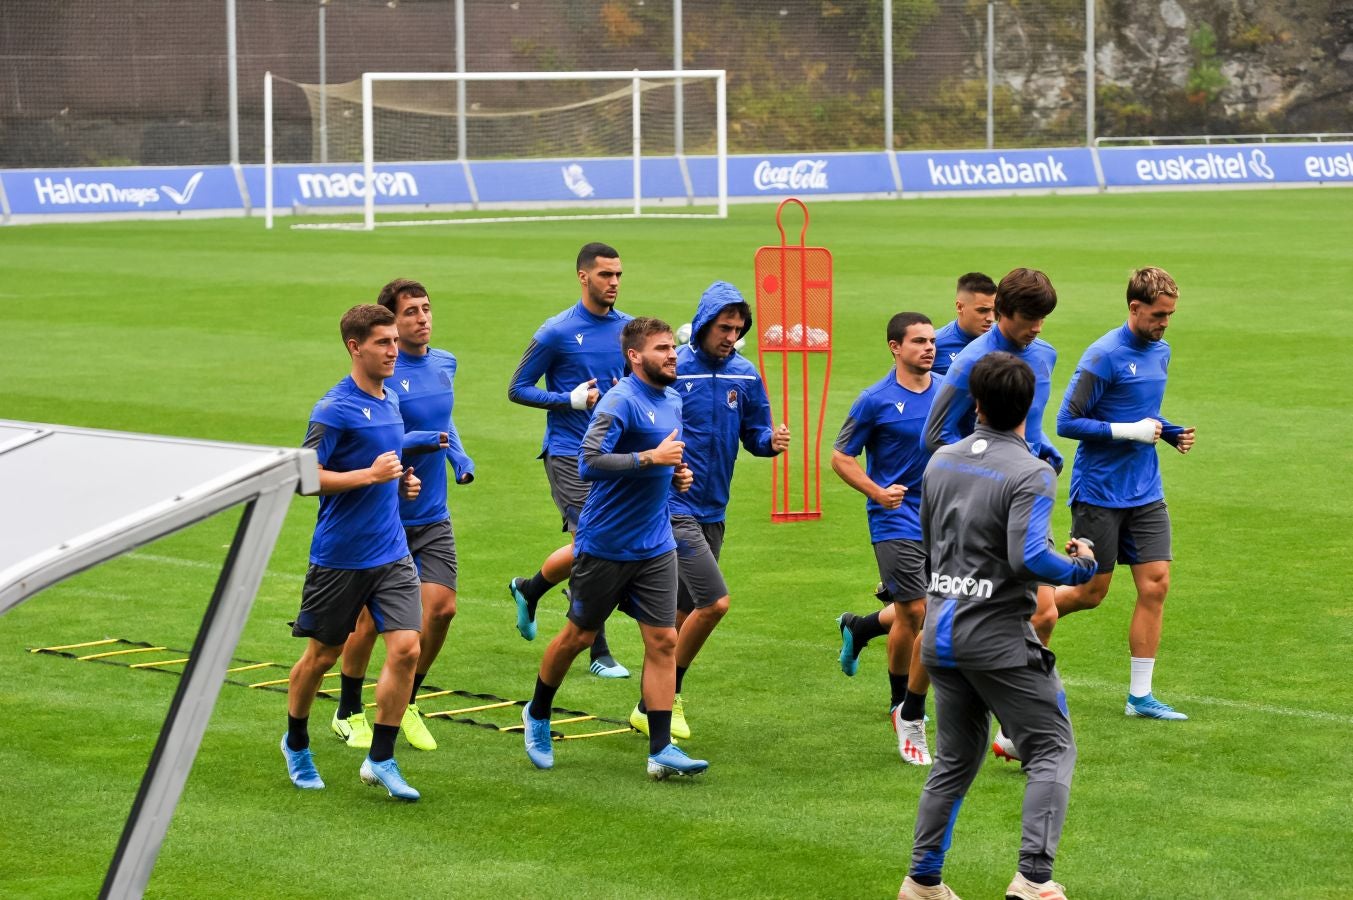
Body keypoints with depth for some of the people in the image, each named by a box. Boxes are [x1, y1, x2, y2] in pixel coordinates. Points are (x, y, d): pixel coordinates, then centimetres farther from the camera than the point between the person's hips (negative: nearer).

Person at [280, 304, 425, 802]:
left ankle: (380, 760, 1)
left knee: (406, 648, -8)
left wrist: (402, 481, 8)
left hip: (392, 551, 6)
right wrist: (370, 475, -22)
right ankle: (297, 745, 32)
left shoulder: (391, 400, 10)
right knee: (322, 656, 9)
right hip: (340, 555, -6)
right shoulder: (335, 409, -14)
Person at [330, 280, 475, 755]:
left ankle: (406, 704, 16)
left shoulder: (445, 364, 6)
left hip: (432, 517, 5)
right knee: (370, 617, 2)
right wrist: (421, 442, -26)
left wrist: (459, 456, 8)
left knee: (441, 607, -3)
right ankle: (348, 713, 20)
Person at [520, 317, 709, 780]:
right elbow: (590, 461, -28)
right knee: (578, 636, 9)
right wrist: (651, 457, -28)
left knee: (663, 641, -3)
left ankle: (661, 750, -3)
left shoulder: (673, 401, 10)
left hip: (656, 547, 7)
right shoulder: (621, 401, -17)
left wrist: (677, 472, 7)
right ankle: (537, 715, 33)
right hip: (605, 546, -6)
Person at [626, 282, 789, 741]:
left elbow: (753, 434, 14)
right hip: (673, 507, -7)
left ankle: (652, 706, 23)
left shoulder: (745, 376, 6)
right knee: (714, 601, -15)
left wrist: (771, 440, -9)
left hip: (712, 512, 7)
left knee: (683, 613, 12)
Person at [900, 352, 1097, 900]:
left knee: (955, 760, 17)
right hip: (997, 638, -7)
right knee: (1051, 751, 1)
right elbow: (1028, 558, -23)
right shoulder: (1031, 474, -14)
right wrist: (1080, 568, -6)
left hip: (941, 630, 7)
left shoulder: (941, 462, 7)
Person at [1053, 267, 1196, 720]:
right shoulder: (1104, 356, -16)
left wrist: (1172, 432, 5)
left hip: (1145, 494, 7)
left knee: (1156, 583, -2)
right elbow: (1066, 422, -16)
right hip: (1099, 492, -7)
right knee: (1091, 592, -1)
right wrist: (1129, 432, -20)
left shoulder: (1161, 352, 9)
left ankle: (1140, 695, 4)